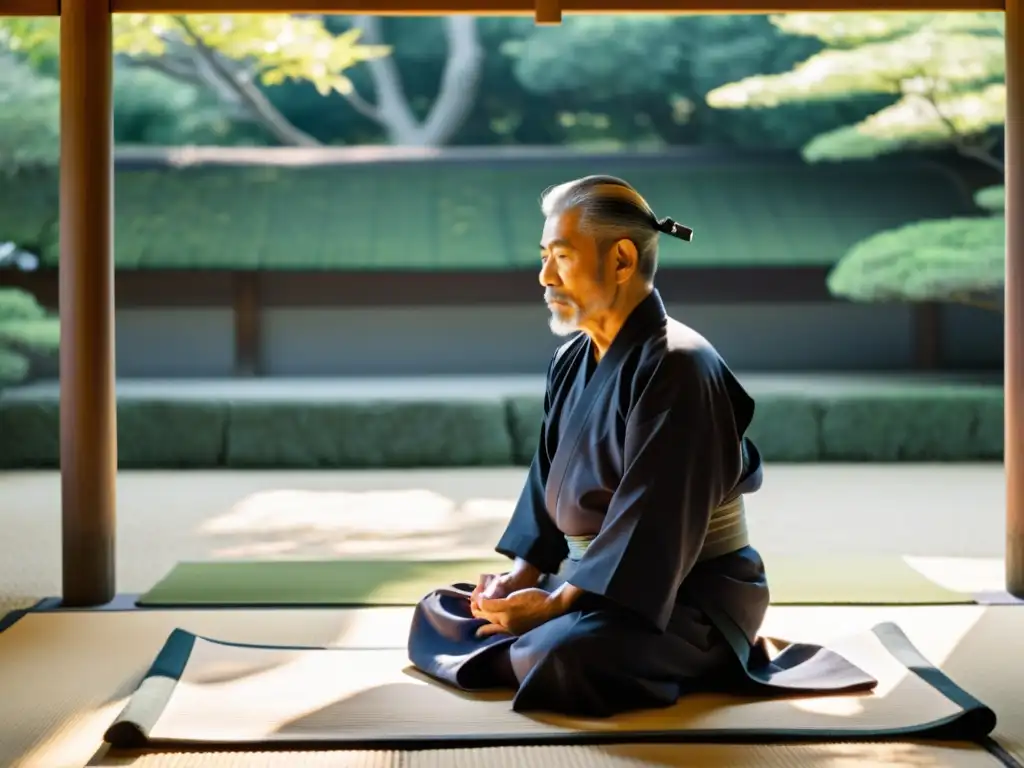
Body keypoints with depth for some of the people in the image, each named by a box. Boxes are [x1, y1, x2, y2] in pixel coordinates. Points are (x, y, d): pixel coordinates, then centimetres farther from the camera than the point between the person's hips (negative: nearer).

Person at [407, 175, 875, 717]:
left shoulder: (676, 368, -21)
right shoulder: (572, 360, 6)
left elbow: (651, 521, -25)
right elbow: (548, 478, 10)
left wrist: (556, 604, -24)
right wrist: (522, 573, -4)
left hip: (689, 596, -8)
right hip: (594, 578, 8)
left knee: (567, 653, -35)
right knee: (441, 613, 7)